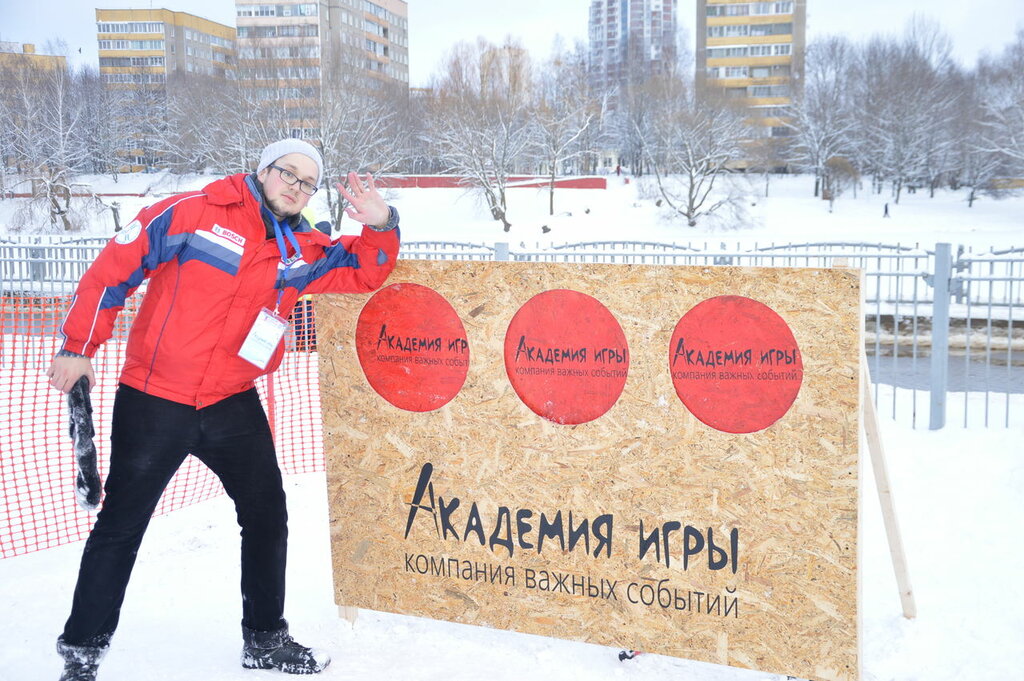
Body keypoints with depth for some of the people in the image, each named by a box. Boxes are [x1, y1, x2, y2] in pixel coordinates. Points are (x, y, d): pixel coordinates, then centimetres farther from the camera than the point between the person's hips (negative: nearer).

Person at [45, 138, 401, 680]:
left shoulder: (303, 250, 5)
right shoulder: (193, 213, -10)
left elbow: (363, 273, 7)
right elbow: (113, 268, -8)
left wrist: (379, 227, -14)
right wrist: (78, 346, -8)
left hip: (232, 405, 5)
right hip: (153, 401, -5)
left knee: (267, 514, 9)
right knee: (120, 525, 6)